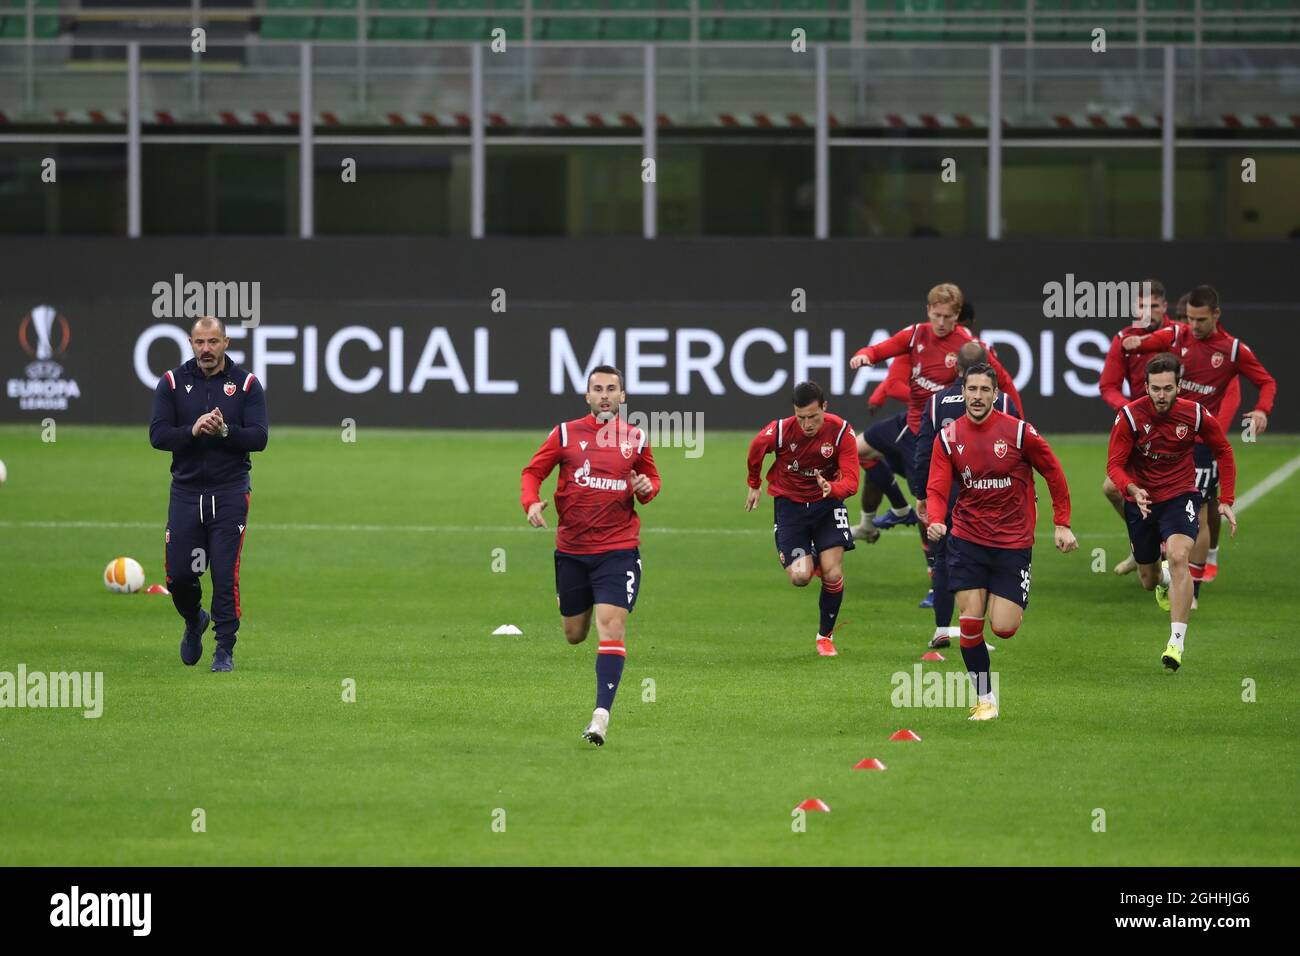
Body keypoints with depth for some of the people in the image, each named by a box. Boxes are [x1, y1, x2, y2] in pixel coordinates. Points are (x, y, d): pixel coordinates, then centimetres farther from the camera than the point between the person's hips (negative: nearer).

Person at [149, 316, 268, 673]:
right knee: (178, 575, 2)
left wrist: (225, 431, -24)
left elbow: (258, 438, -6)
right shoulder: (172, 382, 3)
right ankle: (194, 621, 32)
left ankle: (225, 650, 4)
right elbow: (158, 435, -5)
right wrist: (193, 431, -21)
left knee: (226, 576, -6)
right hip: (185, 492, 2)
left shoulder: (247, 384, 1)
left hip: (229, 494, -2)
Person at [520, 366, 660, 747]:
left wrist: (646, 488, -6)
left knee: (611, 626, -16)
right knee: (574, 635, 11)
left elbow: (652, 478, 18)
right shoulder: (566, 433, 1)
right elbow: (533, 472, 6)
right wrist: (532, 502, -14)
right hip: (571, 547, 1)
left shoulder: (635, 438, 4)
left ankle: (602, 714, -18)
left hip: (618, 548, -1)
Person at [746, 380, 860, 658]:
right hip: (789, 503, 0)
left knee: (833, 574, -12)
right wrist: (754, 485, 20)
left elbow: (851, 481, -23)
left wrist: (831, 488, -46)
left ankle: (826, 635, 13)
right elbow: (755, 450, 4)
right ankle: (810, 560, 27)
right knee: (800, 577, -13)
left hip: (826, 503, 0)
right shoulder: (779, 431, -21)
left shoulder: (841, 432, -21)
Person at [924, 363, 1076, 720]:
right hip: (967, 540, 1)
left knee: (1003, 628, -7)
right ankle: (985, 699, 6)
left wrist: (1062, 524, 3)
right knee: (970, 621, -9)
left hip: (1013, 542, -1)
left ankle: (1015, 604, 31)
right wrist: (935, 521, -26)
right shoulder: (948, 437, -2)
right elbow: (937, 489, -5)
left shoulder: (1019, 432, -8)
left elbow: (1053, 473, 3)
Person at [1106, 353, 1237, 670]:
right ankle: (1163, 577, 55)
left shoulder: (1196, 415, -13)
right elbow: (1114, 465, -15)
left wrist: (1226, 501, -1)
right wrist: (1132, 489, -37)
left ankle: (1176, 642, -26)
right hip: (1141, 500, 1)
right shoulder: (1130, 416, -17)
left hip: (1180, 495, -1)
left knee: (1178, 557, -28)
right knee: (1149, 581, 13)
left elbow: (1223, 452, 4)